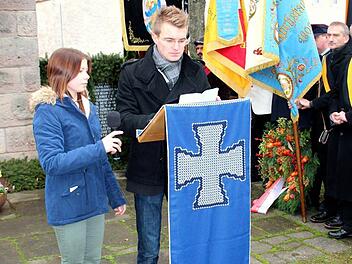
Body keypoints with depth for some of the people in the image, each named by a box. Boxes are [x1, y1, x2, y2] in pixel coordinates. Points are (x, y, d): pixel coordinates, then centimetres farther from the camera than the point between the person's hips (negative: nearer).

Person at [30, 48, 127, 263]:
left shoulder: (88, 107, 9)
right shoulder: (48, 111, -13)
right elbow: (51, 162, -23)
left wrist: (116, 196, 16)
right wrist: (100, 147, -25)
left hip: (95, 201, 7)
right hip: (69, 205, -6)